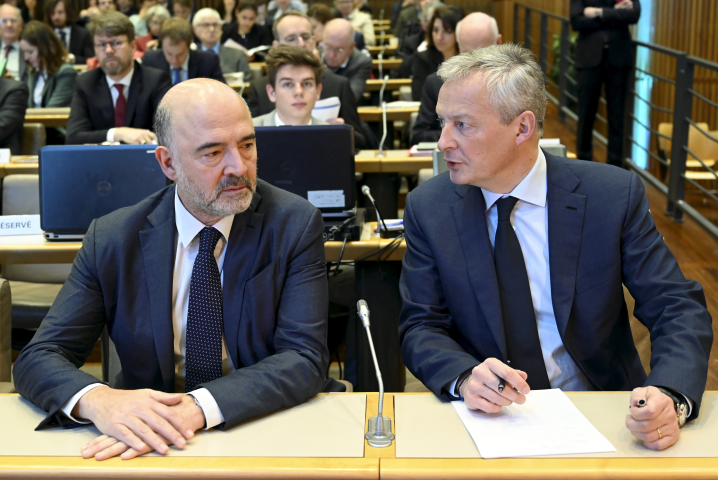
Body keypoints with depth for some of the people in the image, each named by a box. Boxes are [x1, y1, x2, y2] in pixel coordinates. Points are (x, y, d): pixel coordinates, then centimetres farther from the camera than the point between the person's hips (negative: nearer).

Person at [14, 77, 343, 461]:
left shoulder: (295, 224, -6)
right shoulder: (111, 239, -3)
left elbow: (304, 359, -14)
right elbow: (37, 358, -4)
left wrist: (197, 408, -31)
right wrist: (98, 400, -27)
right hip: (155, 441, 1)